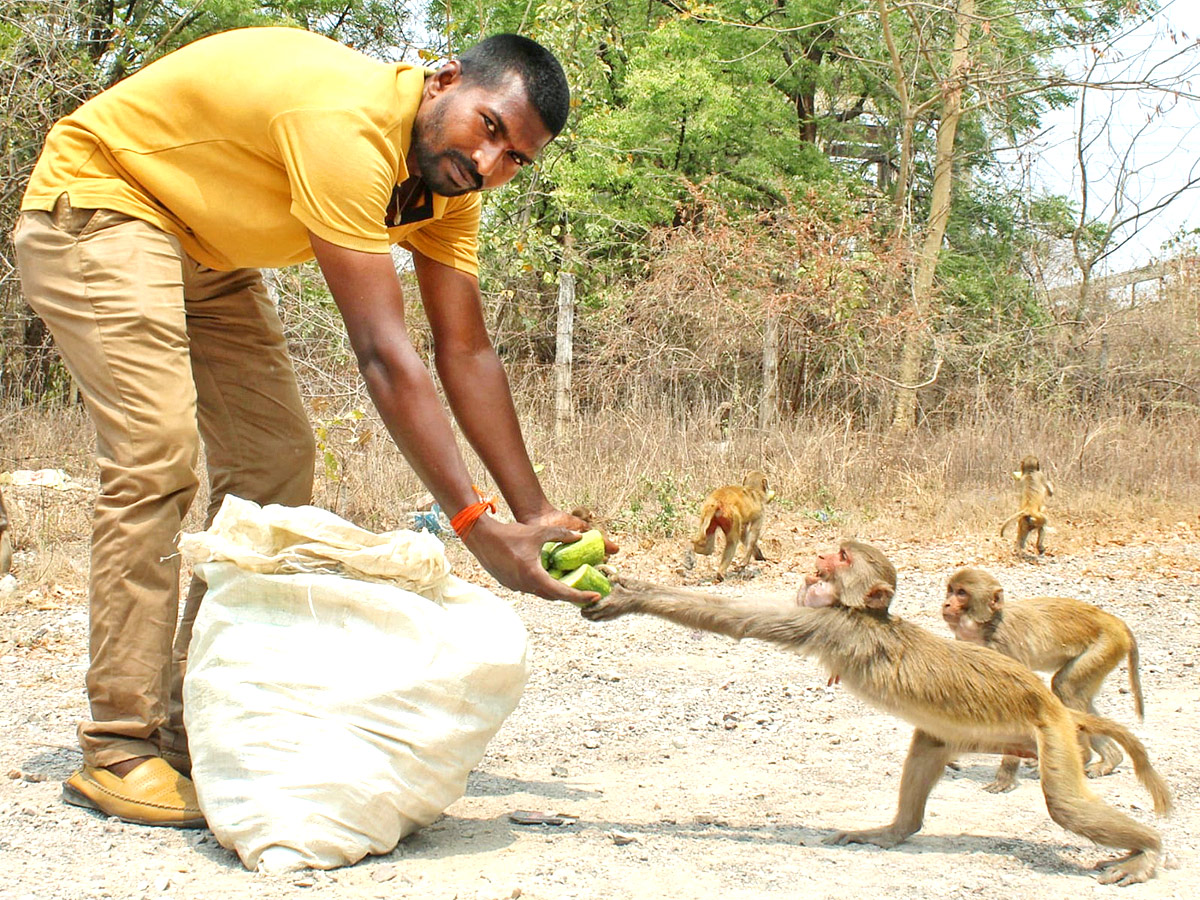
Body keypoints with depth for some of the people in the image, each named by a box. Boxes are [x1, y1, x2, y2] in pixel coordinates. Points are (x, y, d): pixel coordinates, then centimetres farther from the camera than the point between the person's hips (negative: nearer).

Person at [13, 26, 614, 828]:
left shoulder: (450, 178, -7)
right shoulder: (348, 122, -35)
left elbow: (466, 352, -10)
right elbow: (383, 354, -39)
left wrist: (535, 514, -15)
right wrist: (477, 526, -39)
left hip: (208, 245, 9)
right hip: (99, 199, -9)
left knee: (276, 460, 2)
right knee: (158, 450, -22)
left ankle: (194, 728, 8)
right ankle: (121, 750, -13)